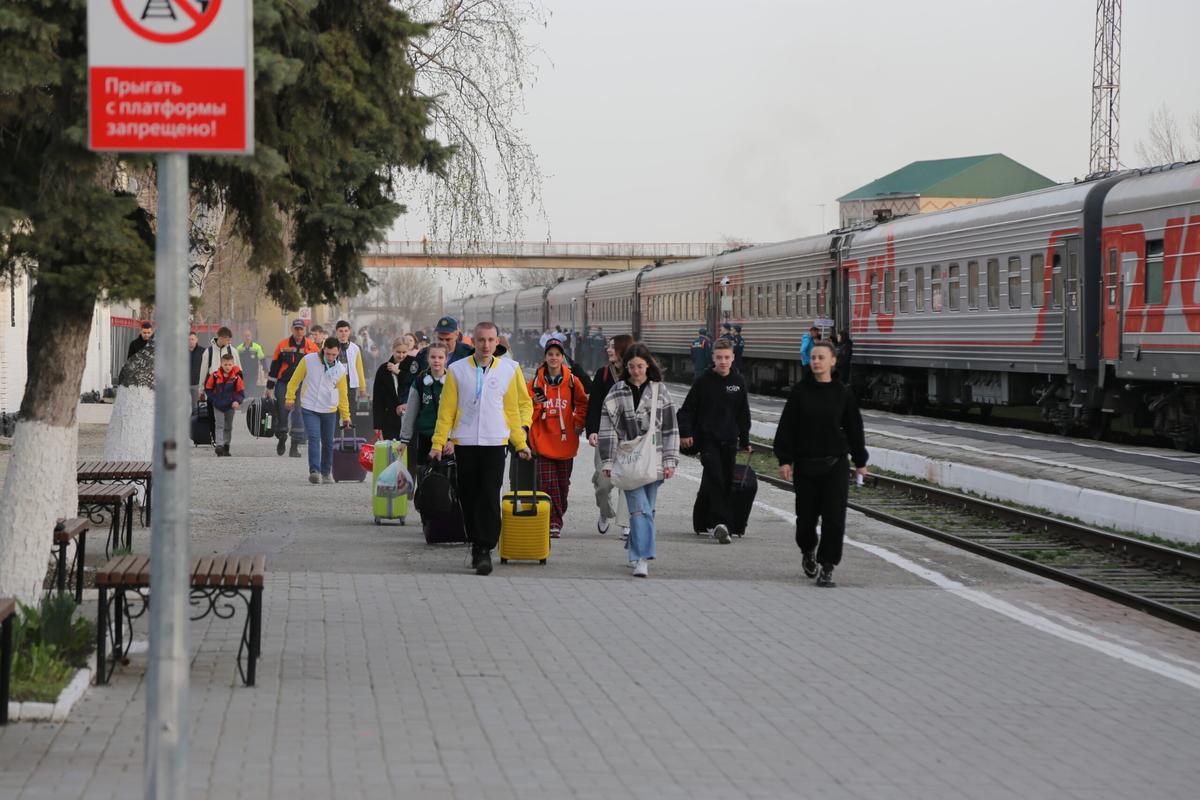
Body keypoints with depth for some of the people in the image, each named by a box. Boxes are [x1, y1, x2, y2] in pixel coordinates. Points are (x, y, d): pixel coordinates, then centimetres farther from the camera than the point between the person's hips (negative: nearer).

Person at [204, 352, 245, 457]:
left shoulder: (236, 377, -14)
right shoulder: (215, 376, -12)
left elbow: (241, 391, -7)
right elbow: (208, 388, 1)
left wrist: (237, 401, -22)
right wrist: (213, 398, -6)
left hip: (230, 406, 1)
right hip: (217, 405, -1)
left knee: (228, 426, 14)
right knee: (219, 425, -11)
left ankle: (226, 447, 26)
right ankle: (219, 445, -19)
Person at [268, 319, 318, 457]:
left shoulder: (312, 347, 2)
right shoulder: (282, 346, 1)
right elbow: (274, 367, 5)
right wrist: (269, 387, 4)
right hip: (283, 384, 0)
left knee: (298, 415, -7)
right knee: (282, 413, 5)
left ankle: (295, 446, -2)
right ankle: (282, 438, 32)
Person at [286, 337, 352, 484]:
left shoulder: (340, 370, -1)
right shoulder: (308, 360, -8)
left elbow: (343, 394, 9)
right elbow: (295, 379, 3)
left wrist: (346, 416, 12)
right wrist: (290, 397, 2)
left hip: (329, 411, 3)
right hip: (309, 409, -3)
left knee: (328, 442, 10)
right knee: (314, 438, -17)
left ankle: (326, 472, 26)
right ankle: (314, 471, -24)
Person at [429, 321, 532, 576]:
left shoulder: (508, 369, 6)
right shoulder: (457, 370, 4)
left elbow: (513, 409, 12)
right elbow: (446, 409, 6)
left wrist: (520, 444, 11)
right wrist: (438, 443, 1)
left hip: (495, 443, -1)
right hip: (465, 444, 1)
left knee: (490, 498, -9)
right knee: (469, 498, 6)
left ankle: (485, 550, -10)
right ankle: (476, 544, 20)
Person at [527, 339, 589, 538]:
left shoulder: (572, 381, 1)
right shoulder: (536, 381, 0)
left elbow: (582, 404, 16)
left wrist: (579, 424, 6)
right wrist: (534, 403, -16)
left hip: (566, 441, 1)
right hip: (543, 439, -1)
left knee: (563, 483, 9)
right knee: (547, 483, -10)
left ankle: (557, 519, 23)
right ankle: (553, 522, -8)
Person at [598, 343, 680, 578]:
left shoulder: (659, 391, 7)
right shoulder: (616, 392, 4)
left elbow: (670, 428, 8)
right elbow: (607, 429, 4)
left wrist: (670, 461, 2)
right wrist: (607, 461, -1)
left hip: (654, 460, 2)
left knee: (646, 509, 6)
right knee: (639, 509, -13)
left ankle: (637, 552, 19)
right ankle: (642, 558, -17)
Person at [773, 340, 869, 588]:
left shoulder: (843, 393, 1)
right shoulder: (800, 391, -1)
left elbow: (854, 428, 8)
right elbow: (786, 427, 1)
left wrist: (860, 461, 11)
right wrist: (784, 459, -5)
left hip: (835, 465, 0)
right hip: (805, 463, 0)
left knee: (834, 517, -8)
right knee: (806, 516, 8)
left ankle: (827, 567, 0)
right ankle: (808, 551, 38)